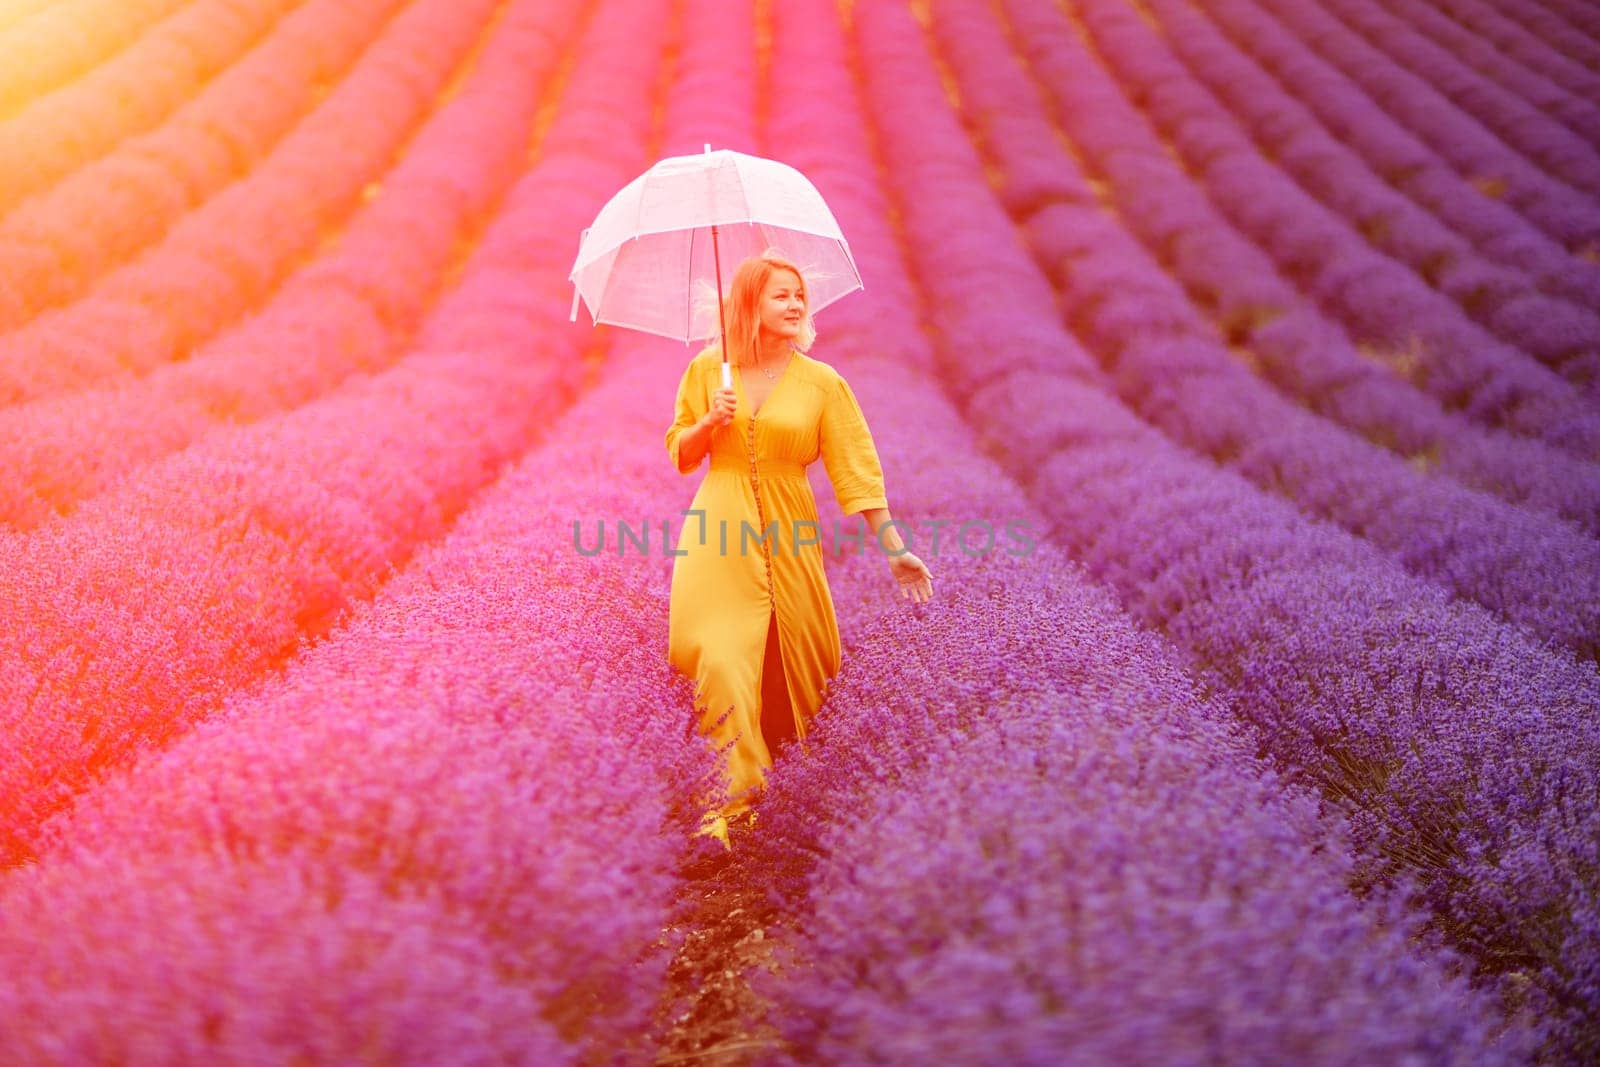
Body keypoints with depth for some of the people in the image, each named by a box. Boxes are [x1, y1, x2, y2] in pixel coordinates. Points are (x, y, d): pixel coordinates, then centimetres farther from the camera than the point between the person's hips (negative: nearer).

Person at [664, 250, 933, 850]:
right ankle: (736, 788, -6)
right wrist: (710, 423, -10)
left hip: (789, 538, 0)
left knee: (796, 656, 5)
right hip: (719, 538, 0)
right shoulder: (707, 368, 3)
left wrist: (894, 550, -6)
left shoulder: (822, 383, 0)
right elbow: (680, 454, 11)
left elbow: (857, 469, -2)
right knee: (720, 658, -12)